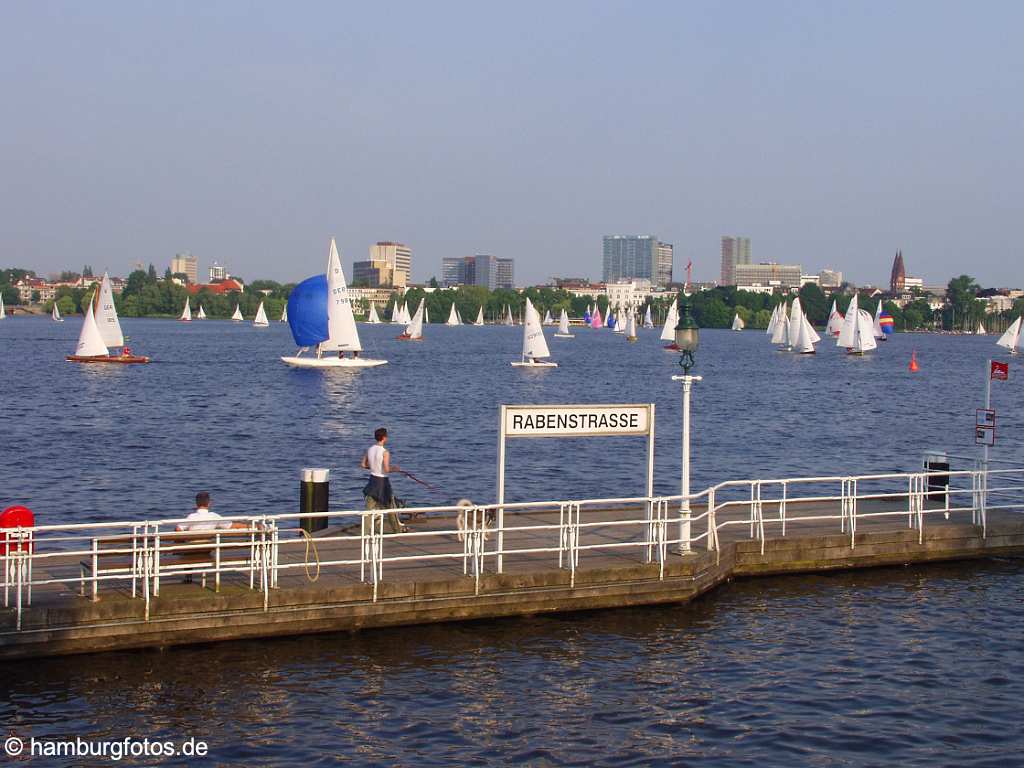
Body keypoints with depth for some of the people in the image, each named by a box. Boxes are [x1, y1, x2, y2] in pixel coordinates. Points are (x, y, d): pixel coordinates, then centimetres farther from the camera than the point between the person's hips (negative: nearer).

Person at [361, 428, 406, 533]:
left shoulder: (369, 449, 1)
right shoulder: (385, 452, -18)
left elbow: (363, 464, 7)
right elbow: (387, 469, -24)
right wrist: (395, 468, -5)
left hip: (373, 479, 5)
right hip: (382, 481, -5)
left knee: (370, 506, 5)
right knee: (390, 506, 10)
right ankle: (398, 528, 23)